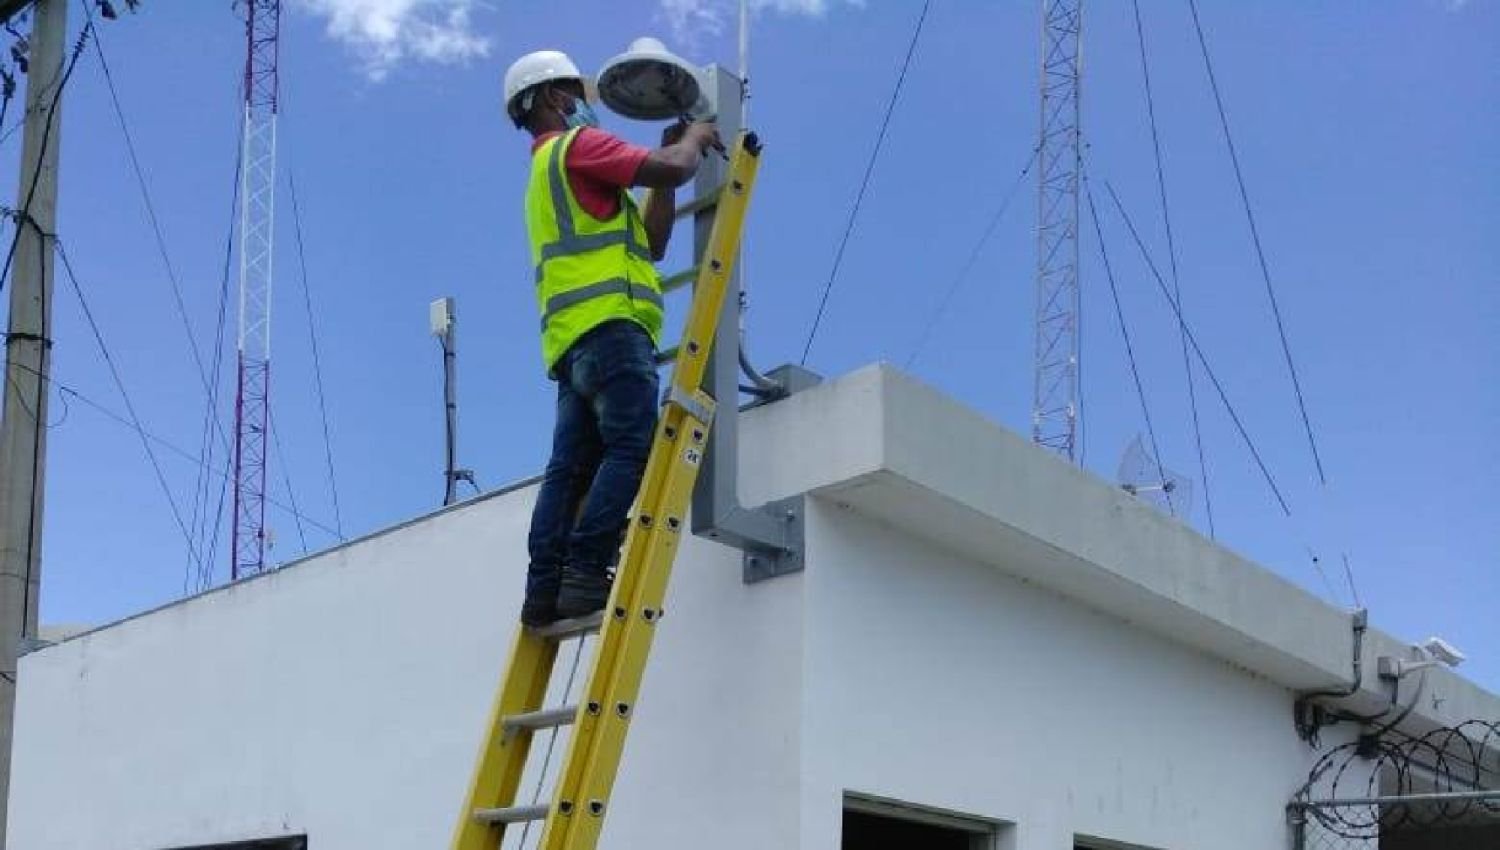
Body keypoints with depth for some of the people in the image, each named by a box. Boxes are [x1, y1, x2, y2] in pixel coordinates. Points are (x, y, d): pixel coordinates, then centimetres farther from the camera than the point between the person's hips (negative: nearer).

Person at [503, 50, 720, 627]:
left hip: (571, 340, 10)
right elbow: (672, 170, -8)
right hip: (609, 322, -9)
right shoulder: (577, 145, 5)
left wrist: (669, 163, 28)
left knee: (571, 467, 0)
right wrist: (694, 138, 14)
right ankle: (585, 574, -26)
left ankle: (545, 589, -8)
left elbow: (651, 244, 30)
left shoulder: (547, 175, 34)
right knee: (632, 449, -17)